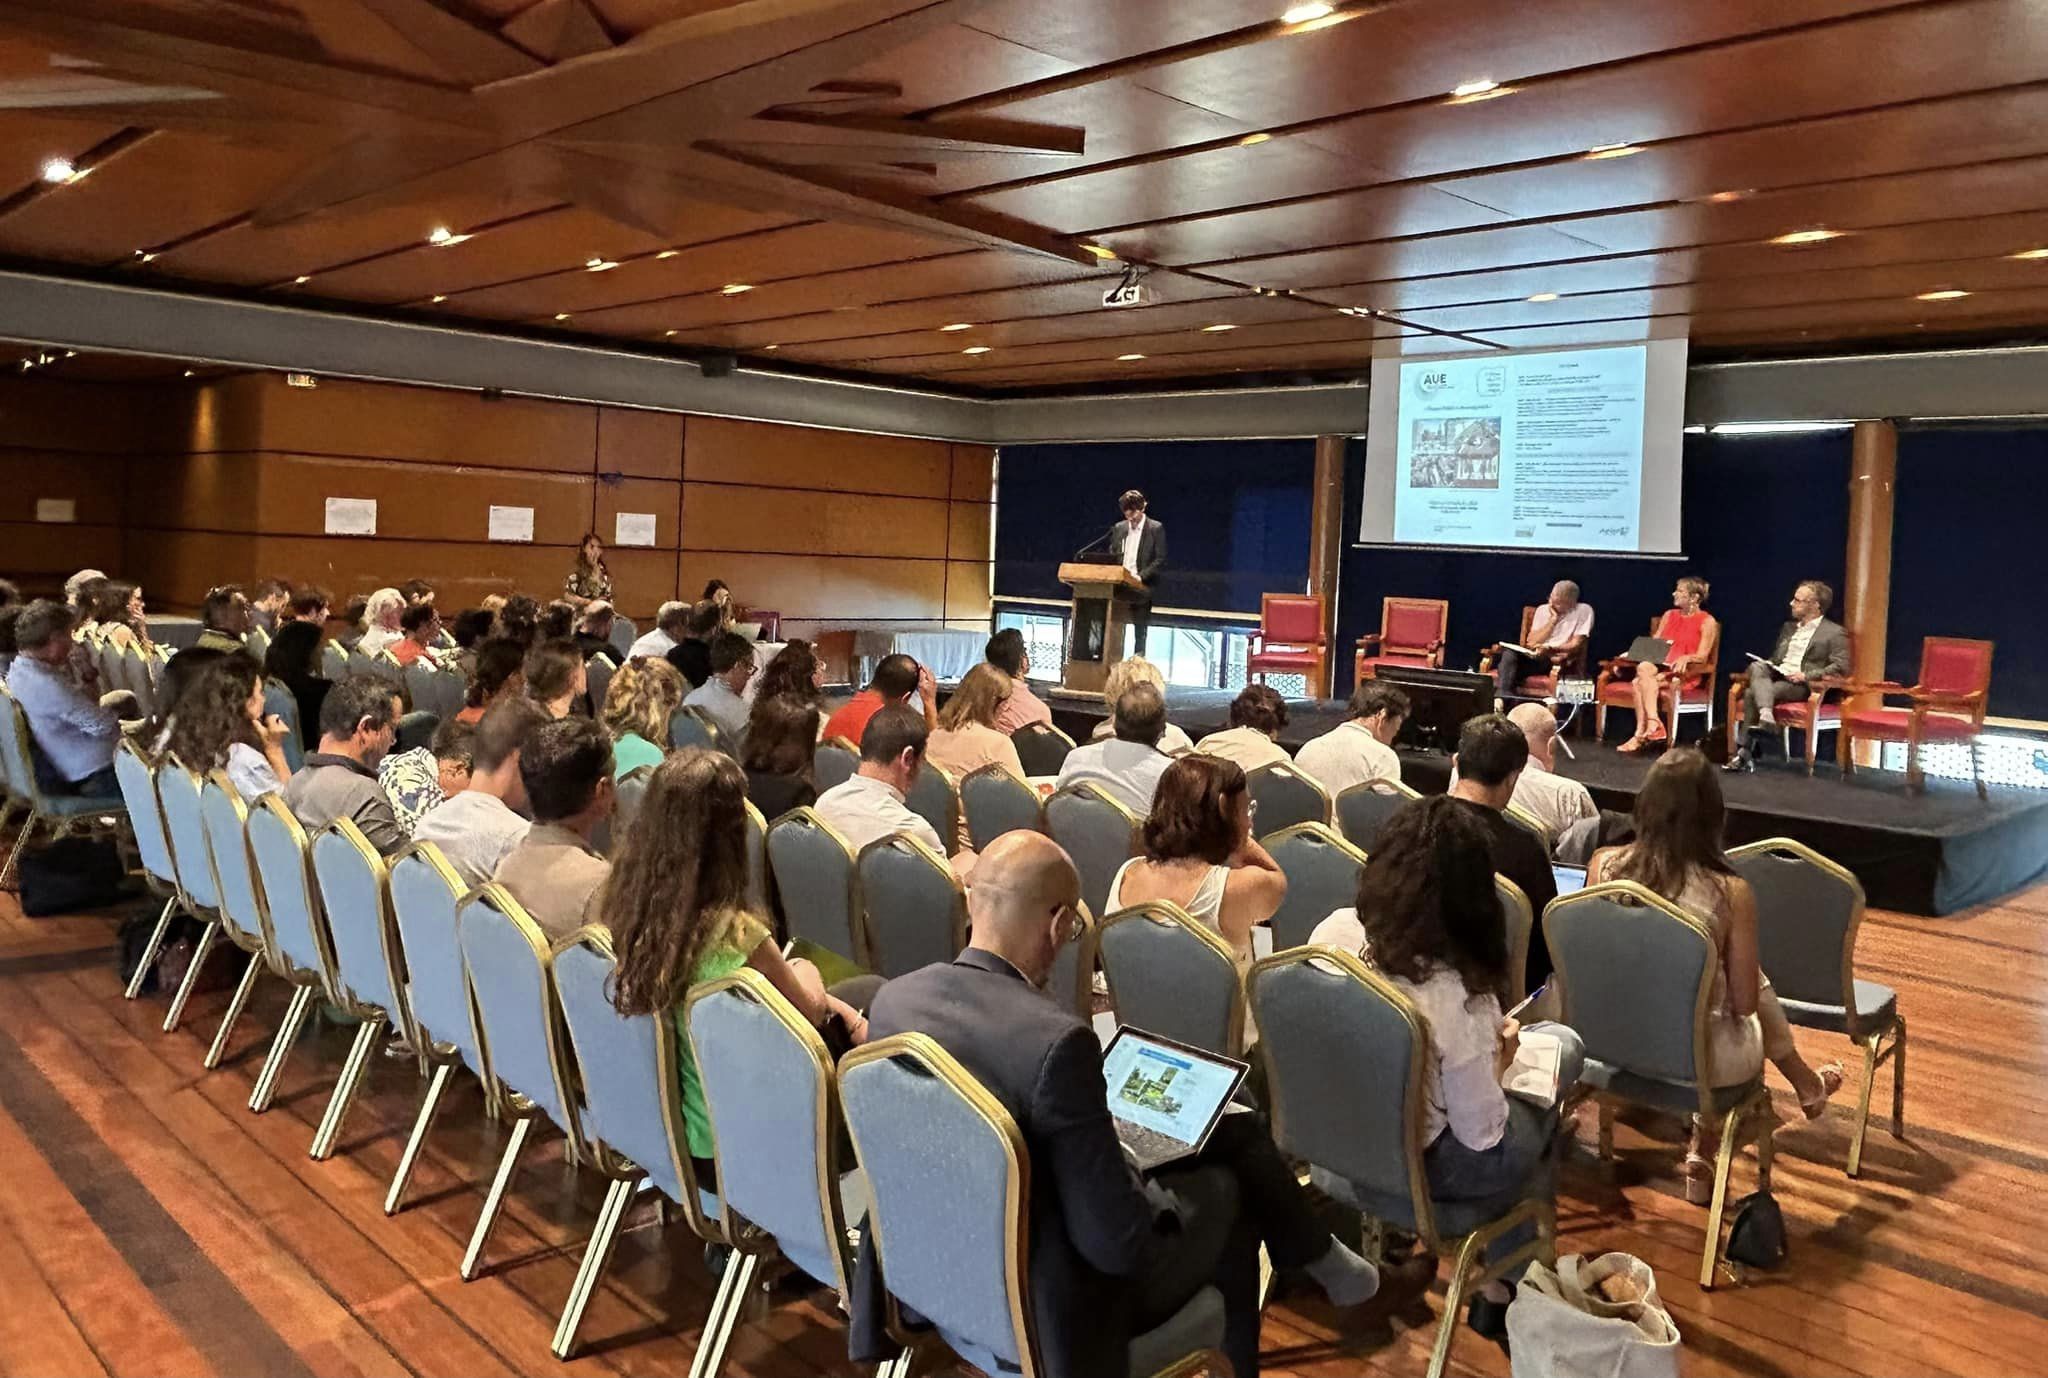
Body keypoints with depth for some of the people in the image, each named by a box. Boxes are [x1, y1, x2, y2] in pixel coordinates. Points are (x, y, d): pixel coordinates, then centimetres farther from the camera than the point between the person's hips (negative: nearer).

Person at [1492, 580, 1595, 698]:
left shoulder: (1584, 611, 1)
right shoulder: (1543, 610, 13)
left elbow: (1575, 645, -4)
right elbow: (1532, 643, 4)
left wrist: (1549, 648, -19)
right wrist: (1553, 620, -1)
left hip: (1557, 661, -4)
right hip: (1535, 657, 4)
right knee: (1509, 652, -30)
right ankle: (1503, 695, -39)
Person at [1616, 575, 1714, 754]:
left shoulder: (1706, 621, 1)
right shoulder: (1669, 615, 19)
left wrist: (1685, 658, -28)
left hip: (1686, 673, -5)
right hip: (1661, 667, 5)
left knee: (1641, 682, -31)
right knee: (1643, 668, -31)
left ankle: (1641, 734, -34)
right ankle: (1654, 725, -38)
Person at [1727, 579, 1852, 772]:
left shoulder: (1835, 633, 2)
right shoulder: (1788, 627, 24)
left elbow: (1841, 667, -8)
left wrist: (1806, 675, -16)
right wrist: (1768, 666, 5)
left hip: (1802, 685, -6)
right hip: (1776, 676, 6)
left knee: (1752, 693, -31)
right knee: (1755, 667, -29)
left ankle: (1743, 750, -29)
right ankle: (1766, 714, -45)